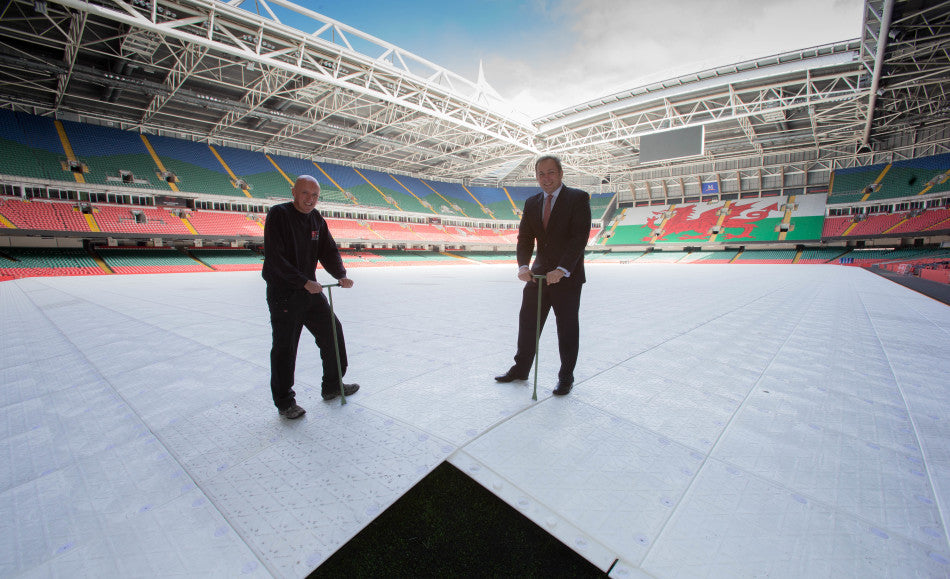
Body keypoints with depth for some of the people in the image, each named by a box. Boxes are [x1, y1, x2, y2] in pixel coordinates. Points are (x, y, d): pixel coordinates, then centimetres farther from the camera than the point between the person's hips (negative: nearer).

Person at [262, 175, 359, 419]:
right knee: (284, 348, 1)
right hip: (283, 293, -7)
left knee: (332, 331, 11)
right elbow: (275, 258, -20)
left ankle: (332, 386, 29)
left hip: (311, 290, 7)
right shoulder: (278, 215, -13)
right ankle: (284, 402, 19)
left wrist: (341, 275, -8)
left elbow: (329, 251, 8)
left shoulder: (317, 219, 7)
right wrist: (305, 282, -23)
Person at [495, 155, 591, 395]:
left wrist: (562, 270, -25)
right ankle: (520, 369, 28)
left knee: (567, 329, 7)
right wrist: (523, 266, -14)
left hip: (568, 277, -5)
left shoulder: (578, 198, -6)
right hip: (538, 275, 5)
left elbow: (580, 237, -15)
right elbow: (525, 238, 4)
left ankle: (566, 377, 23)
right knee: (527, 323, 11)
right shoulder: (531, 203, 10)